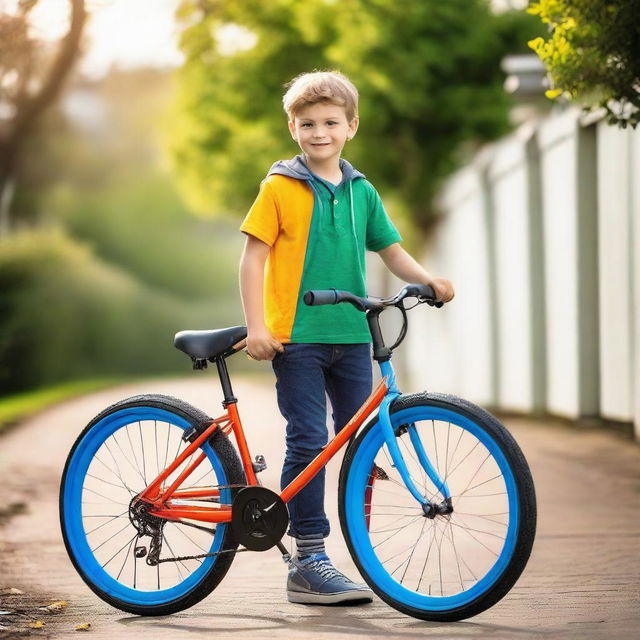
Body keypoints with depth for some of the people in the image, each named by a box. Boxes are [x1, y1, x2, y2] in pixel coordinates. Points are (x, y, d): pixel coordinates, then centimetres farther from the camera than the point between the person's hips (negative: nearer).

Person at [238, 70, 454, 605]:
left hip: (352, 335, 5)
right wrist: (256, 327, -10)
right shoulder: (280, 188, -1)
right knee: (308, 443, -7)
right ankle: (309, 564, -2)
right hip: (296, 337, -5)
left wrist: (426, 279, -3)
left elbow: (390, 250, 16)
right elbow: (253, 257, -3)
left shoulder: (362, 192, 12)